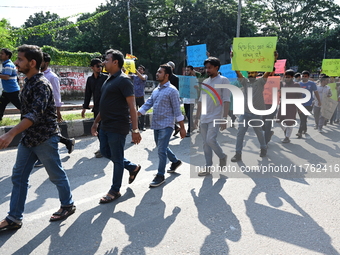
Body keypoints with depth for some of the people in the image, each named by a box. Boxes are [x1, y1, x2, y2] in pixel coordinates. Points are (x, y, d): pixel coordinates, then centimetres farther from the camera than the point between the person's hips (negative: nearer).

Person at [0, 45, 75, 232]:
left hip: (45, 139, -9)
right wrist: (16, 134, 23)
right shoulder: (28, 82, 9)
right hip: (28, 138, 9)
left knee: (56, 175, 7)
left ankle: (67, 205, 27)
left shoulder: (41, 85, -19)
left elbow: (35, 114, -31)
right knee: (18, 177, 10)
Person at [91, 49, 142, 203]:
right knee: (105, 152, 20)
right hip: (105, 126, 10)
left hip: (117, 127, -10)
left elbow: (132, 107, -19)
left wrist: (135, 130, -22)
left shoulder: (123, 80, -14)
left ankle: (115, 191, 20)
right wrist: (96, 122, 21)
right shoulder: (109, 80, 13)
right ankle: (133, 167, 35)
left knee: (117, 159, 4)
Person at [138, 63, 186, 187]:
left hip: (166, 125, -8)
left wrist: (182, 128, -12)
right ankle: (175, 161, 41)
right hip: (156, 124, 8)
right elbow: (148, 104, 11)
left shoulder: (172, 90, -11)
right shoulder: (156, 90, 12)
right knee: (161, 147, 19)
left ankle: (160, 175, 7)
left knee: (161, 150, -6)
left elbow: (177, 110, -12)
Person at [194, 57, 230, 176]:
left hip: (215, 117, -6)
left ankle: (222, 156, 11)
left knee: (210, 140, -17)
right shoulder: (205, 82, 14)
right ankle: (208, 167, 17)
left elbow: (226, 101, -9)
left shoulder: (223, 80, -4)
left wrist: (224, 119, -15)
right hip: (204, 118, 6)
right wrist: (197, 117, 13)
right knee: (205, 143, 7)